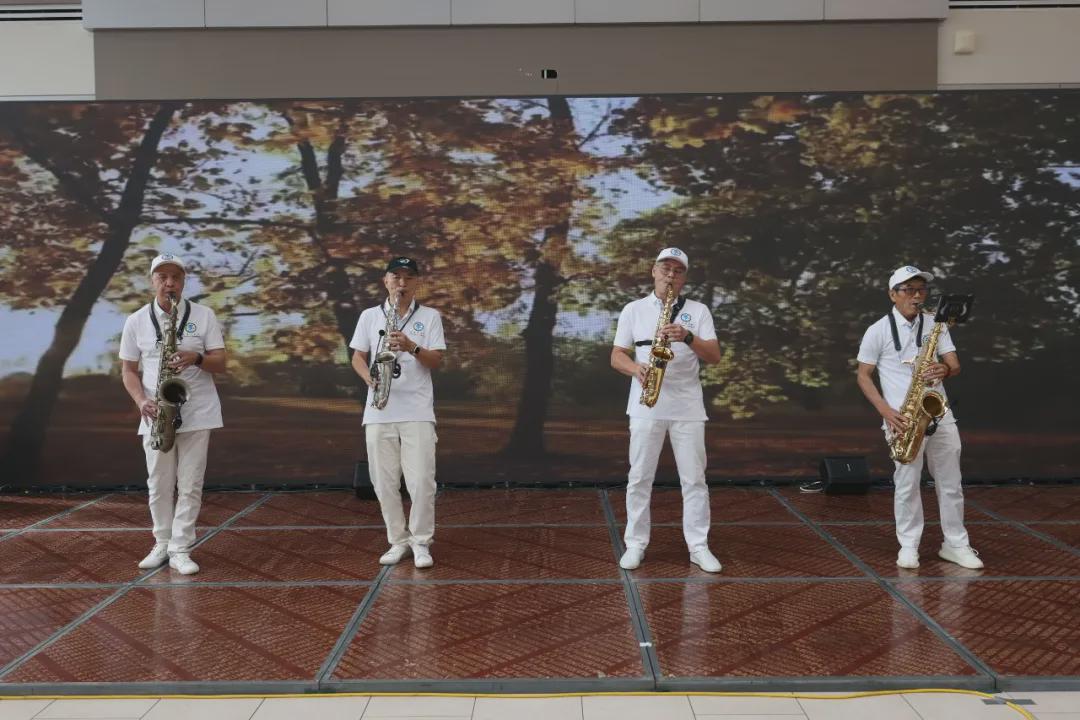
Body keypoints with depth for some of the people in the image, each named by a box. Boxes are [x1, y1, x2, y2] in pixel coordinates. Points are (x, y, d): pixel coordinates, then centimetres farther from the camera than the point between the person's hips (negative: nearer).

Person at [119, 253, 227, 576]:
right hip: (156, 416, 2)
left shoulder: (204, 315, -1)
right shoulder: (136, 321, 3)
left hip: (197, 414, -1)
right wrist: (141, 401, -10)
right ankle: (162, 545, 24)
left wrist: (196, 358, -22)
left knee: (190, 485, 0)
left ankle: (181, 550, 8)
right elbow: (128, 370, 8)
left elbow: (221, 365, -1)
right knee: (159, 485, 9)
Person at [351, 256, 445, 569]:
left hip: (417, 411, -2)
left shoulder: (430, 316, 4)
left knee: (421, 481, -6)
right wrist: (369, 378, -11)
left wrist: (411, 347, -21)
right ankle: (398, 541, 19)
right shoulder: (369, 316, 9)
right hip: (379, 411, 2)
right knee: (385, 482, 6)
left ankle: (421, 542, 9)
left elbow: (436, 361, -3)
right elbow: (357, 356, 9)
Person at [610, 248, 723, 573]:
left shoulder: (698, 310, 5)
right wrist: (636, 368, -18)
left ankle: (699, 547, 11)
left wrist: (687, 337, -20)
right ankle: (635, 544, 13)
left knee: (694, 479, 2)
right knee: (639, 478, 3)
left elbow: (715, 356, -3)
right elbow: (617, 356, 3)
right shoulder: (633, 310, 6)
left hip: (688, 407, 0)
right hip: (646, 407, 0)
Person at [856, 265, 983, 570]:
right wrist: (886, 411, -13)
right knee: (907, 483, -1)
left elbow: (955, 365, 4)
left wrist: (945, 369, -21)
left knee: (951, 483, 8)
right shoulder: (878, 331, -3)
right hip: (903, 419, -4)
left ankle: (956, 544, 20)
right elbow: (863, 376, 0)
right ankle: (908, 546, 12)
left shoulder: (936, 325, 8)